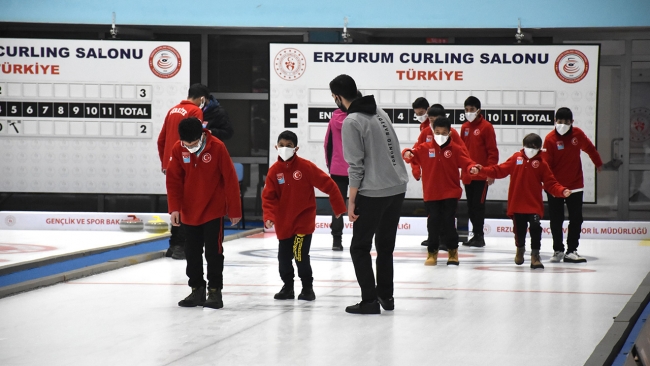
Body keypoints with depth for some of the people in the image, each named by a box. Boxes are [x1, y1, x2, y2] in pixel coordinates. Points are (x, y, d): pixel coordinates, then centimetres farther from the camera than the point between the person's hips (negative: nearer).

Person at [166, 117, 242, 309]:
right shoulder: (178, 150, -8)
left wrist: (234, 210, -8)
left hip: (213, 210, -4)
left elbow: (230, 180, -11)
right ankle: (197, 290, 20)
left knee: (214, 252, -1)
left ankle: (215, 291, 7)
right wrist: (174, 208, -10)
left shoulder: (217, 148, -17)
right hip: (189, 212, 4)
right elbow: (173, 181, -2)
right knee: (192, 253, 10)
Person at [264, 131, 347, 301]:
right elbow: (268, 196, -3)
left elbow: (328, 185, -10)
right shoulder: (274, 170, -5)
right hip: (283, 221, 4)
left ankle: (307, 288, 7)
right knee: (283, 257, 8)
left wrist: (338, 207, -8)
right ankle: (288, 287, 27)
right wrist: (269, 217, -18)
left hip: (304, 219, -4)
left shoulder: (306, 166, -14)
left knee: (300, 255, -10)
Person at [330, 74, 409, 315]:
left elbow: (356, 166, -15)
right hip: (397, 188, 8)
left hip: (373, 193, -8)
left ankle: (370, 301, -1)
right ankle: (385, 296, 23)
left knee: (360, 247, 3)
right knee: (385, 246, 18)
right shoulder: (379, 112, 10)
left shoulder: (352, 122, -13)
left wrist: (352, 200, -8)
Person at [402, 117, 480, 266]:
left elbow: (465, 162, -8)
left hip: (450, 193, -1)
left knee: (448, 223, -1)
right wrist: (407, 154, -29)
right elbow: (413, 154, -5)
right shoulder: (425, 148, 0)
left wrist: (471, 168, -30)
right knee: (433, 223, 3)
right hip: (431, 194, 1)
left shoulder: (456, 149, -2)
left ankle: (453, 251, 15)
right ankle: (432, 252, 16)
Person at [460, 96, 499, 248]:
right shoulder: (464, 127, 12)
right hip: (467, 175, 7)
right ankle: (476, 235, 17)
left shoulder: (486, 127, -7)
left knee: (478, 205, -7)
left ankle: (479, 236, -3)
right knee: (470, 206, 9)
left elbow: (492, 151, -9)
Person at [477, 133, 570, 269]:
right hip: (517, 204, 2)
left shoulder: (541, 164, -1)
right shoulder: (516, 158, 2)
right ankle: (520, 249, 43)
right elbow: (499, 170, 3)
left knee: (536, 228, -18)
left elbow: (551, 184, -3)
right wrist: (483, 170, -7)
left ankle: (535, 256, -4)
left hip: (534, 205, -2)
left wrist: (562, 191, -20)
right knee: (519, 230, 11)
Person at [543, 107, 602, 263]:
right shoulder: (550, 139, -13)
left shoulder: (578, 134, -3)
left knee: (576, 219, 2)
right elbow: (546, 164, -14)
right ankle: (558, 250, 16)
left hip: (575, 185, 3)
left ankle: (571, 251, 7)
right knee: (556, 221, 5)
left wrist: (598, 163, 30)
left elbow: (589, 148, 16)